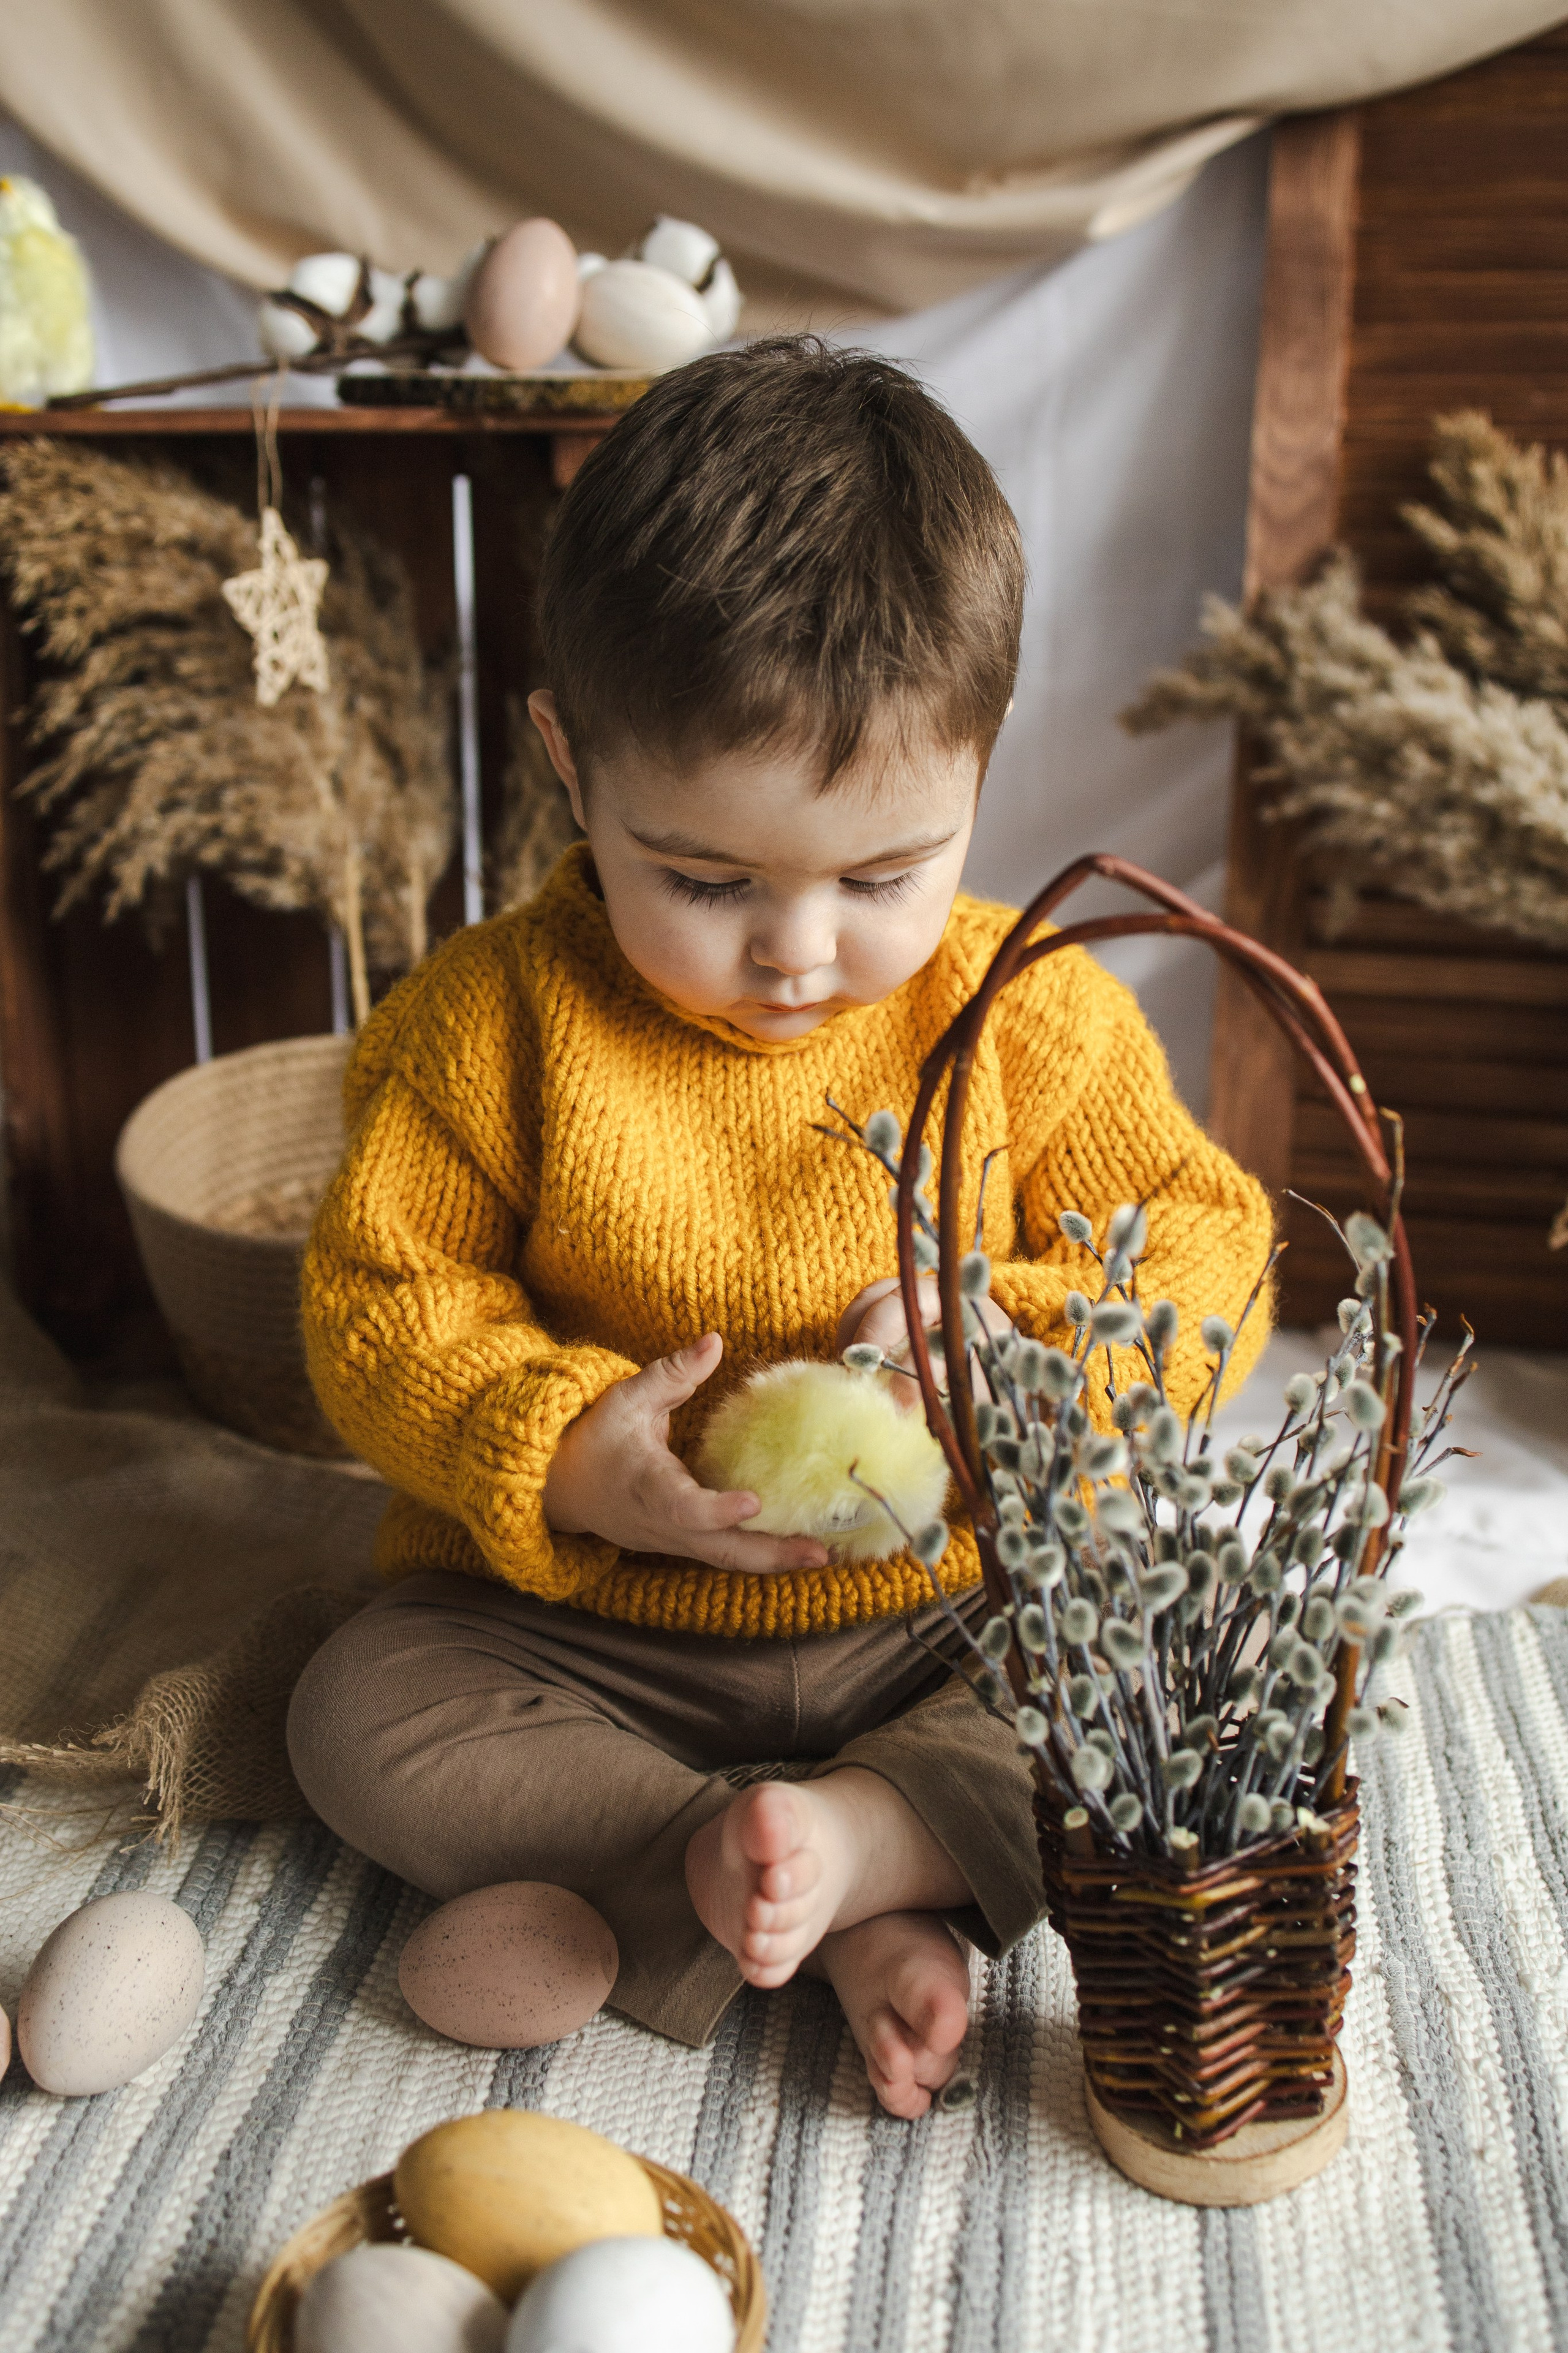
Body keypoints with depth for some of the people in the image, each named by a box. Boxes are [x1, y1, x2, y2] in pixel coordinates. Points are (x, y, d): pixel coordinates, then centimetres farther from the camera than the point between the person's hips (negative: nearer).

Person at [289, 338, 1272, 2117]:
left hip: (966, 1614, 0)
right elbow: (379, 1303, -7)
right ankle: (852, 1920, -23)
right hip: (585, 1625, 1)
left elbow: (1205, 1254, -4)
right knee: (358, 1719, -20)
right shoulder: (492, 1021, -11)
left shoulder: (1036, 1017, -10)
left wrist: (1012, 1345, -24)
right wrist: (562, 1451, -25)